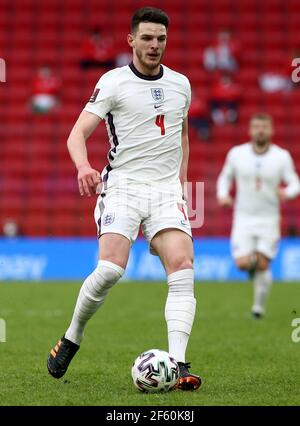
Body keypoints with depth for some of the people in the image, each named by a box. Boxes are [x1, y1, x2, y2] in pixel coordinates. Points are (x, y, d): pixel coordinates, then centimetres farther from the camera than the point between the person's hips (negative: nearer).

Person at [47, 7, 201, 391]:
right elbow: (78, 133, -7)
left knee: (182, 269, -15)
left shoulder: (180, 84, 14)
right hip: (123, 186, -4)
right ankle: (71, 339, 6)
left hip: (167, 190, 4)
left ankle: (177, 364, -19)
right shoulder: (113, 82, -1)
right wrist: (83, 167, -27)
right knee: (110, 270, -19)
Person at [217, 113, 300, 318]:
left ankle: (259, 306, 18)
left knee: (263, 266, -4)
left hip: (269, 219, 0)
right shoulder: (237, 153, -3)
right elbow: (225, 176, 12)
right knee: (242, 263, -13)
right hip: (243, 218, 0)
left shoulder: (282, 156, -5)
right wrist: (222, 194, -7)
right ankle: (252, 260, 25)